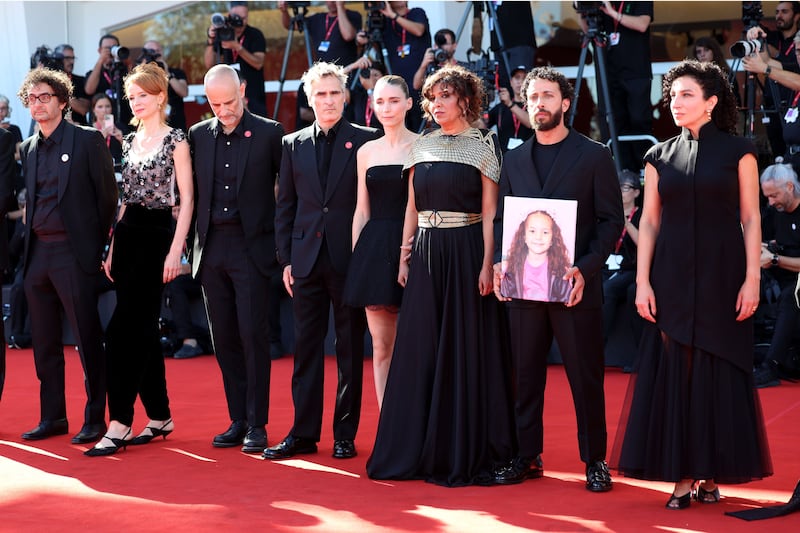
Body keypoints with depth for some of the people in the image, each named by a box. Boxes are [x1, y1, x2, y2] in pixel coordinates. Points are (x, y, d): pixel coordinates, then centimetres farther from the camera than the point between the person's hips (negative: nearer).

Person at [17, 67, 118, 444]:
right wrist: (28, 244, 6)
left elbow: (108, 194, -2)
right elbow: (29, 201, 16)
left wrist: (97, 244, -3)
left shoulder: (88, 140, -2)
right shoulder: (27, 149, 14)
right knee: (44, 342, 9)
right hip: (37, 253, 6)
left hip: (74, 253, -6)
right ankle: (52, 417, 18)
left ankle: (95, 419, 3)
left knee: (88, 340, -3)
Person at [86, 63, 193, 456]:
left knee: (123, 328, -13)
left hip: (156, 235, -7)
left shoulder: (175, 140, -5)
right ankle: (160, 416, 18)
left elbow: (186, 200, -8)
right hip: (127, 235, 7)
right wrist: (112, 248, 12)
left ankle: (119, 424, -13)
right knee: (142, 328, 9)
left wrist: (175, 251, -15)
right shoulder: (130, 141, 13)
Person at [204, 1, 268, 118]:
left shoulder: (255, 35, -2)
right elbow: (209, 64, 0)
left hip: (253, 98, -3)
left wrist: (237, 47, -25)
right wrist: (210, 41, -15)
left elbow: (258, 63, -14)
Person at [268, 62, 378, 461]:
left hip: (350, 259, -3)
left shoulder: (366, 141, 1)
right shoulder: (293, 145, 11)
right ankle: (303, 433, 11)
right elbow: (285, 207, 12)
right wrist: (286, 259, 5)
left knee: (350, 351, 4)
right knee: (305, 349, 5)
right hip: (306, 259, 3)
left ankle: (345, 435, 10)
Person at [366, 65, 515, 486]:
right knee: (419, 351, 5)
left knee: (465, 351, -1)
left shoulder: (482, 146, -2)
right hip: (425, 254, 5)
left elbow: (489, 213, -6)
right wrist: (404, 257, 7)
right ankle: (416, 450, 13)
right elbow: (412, 207, 14)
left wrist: (487, 265, -14)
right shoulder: (422, 147, 12)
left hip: (465, 252, -5)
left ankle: (464, 452, 7)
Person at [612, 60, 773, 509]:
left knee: (719, 373, 1)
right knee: (675, 372, 0)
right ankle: (682, 476, 5)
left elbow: (751, 218, -1)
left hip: (722, 277, -2)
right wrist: (643, 281, 0)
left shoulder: (737, 151, 1)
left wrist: (752, 279, -9)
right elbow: (649, 222, 8)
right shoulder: (660, 157, 9)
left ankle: (713, 474, 10)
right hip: (673, 279, 3)